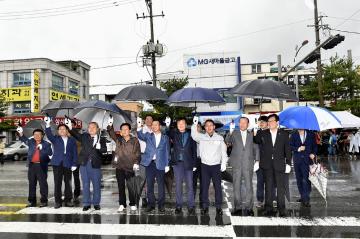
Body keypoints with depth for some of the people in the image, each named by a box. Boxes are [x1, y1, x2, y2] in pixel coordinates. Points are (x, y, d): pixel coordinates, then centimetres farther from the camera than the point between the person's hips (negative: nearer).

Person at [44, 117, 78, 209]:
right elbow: (49, 135, -12)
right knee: (57, 183, 1)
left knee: (68, 183, 6)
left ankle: (68, 200, 16)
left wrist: (74, 164, -3)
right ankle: (58, 201, 9)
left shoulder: (72, 140, 8)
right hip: (57, 164, 0)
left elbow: (75, 153, 5)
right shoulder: (55, 139, 9)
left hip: (68, 164, 1)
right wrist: (47, 125, -29)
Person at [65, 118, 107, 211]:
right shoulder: (84, 137, 9)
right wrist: (70, 127, -22)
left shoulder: (101, 139, 4)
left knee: (96, 185, 7)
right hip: (84, 163, 1)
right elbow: (76, 134, -7)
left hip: (95, 165, -1)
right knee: (85, 184, 7)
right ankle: (86, 204, 18)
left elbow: (105, 150, -7)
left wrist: (100, 147, -28)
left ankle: (96, 203, 20)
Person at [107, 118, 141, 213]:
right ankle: (122, 204, 21)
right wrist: (110, 125, -23)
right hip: (119, 167, 3)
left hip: (130, 167, -2)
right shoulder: (118, 139, 8)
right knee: (121, 187, 10)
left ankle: (133, 204, 16)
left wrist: (136, 163, -11)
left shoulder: (135, 141, 1)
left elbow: (138, 153, 0)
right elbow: (111, 133, -5)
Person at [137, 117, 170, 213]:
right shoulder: (148, 135, 9)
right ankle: (151, 204, 17)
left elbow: (167, 151, 5)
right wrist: (139, 127, -29)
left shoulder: (165, 137, 7)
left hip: (160, 164, -1)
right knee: (149, 185, 6)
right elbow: (141, 136, -12)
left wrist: (167, 165, -1)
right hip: (149, 163, 1)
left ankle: (161, 204, 16)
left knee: (161, 185, 5)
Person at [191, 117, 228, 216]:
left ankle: (218, 206, 15)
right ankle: (205, 206, 16)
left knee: (218, 186, 4)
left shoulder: (220, 138, 4)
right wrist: (195, 124, -29)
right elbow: (194, 135, -16)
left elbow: (223, 151, 5)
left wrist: (224, 163, -3)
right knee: (204, 186, 6)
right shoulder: (201, 137, 4)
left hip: (216, 165, 0)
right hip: (205, 165, 0)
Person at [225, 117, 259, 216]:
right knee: (236, 186, 4)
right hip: (236, 164, 0)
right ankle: (238, 207, 14)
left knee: (249, 186, 3)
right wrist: (230, 132, -31)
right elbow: (227, 141, -13)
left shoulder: (251, 135, 10)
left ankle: (248, 208, 13)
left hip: (248, 164, 1)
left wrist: (257, 161, 2)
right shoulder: (234, 134, 4)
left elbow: (256, 148, 13)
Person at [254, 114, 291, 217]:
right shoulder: (262, 134, 6)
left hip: (279, 164, -1)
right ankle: (268, 208, 14)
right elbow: (256, 142, 7)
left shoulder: (284, 134, 4)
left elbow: (287, 149, 3)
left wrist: (288, 163, -1)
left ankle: (281, 209, 12)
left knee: (281, 187, 3)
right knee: (268, 186, 6)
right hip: (267, 164, 1)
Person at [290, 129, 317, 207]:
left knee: (306, 179, -12)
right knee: (299, 179, 9)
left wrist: (313, 153, -5)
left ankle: (306, 199, -10)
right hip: (297, 160, 2)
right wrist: (297, 149, -15)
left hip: (307, 160, -2)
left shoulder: (311, 134, 8)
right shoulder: (293, 135, 8)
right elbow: (290, 146, 2)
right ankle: (302, 196, 22)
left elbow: (315, 146, 12)